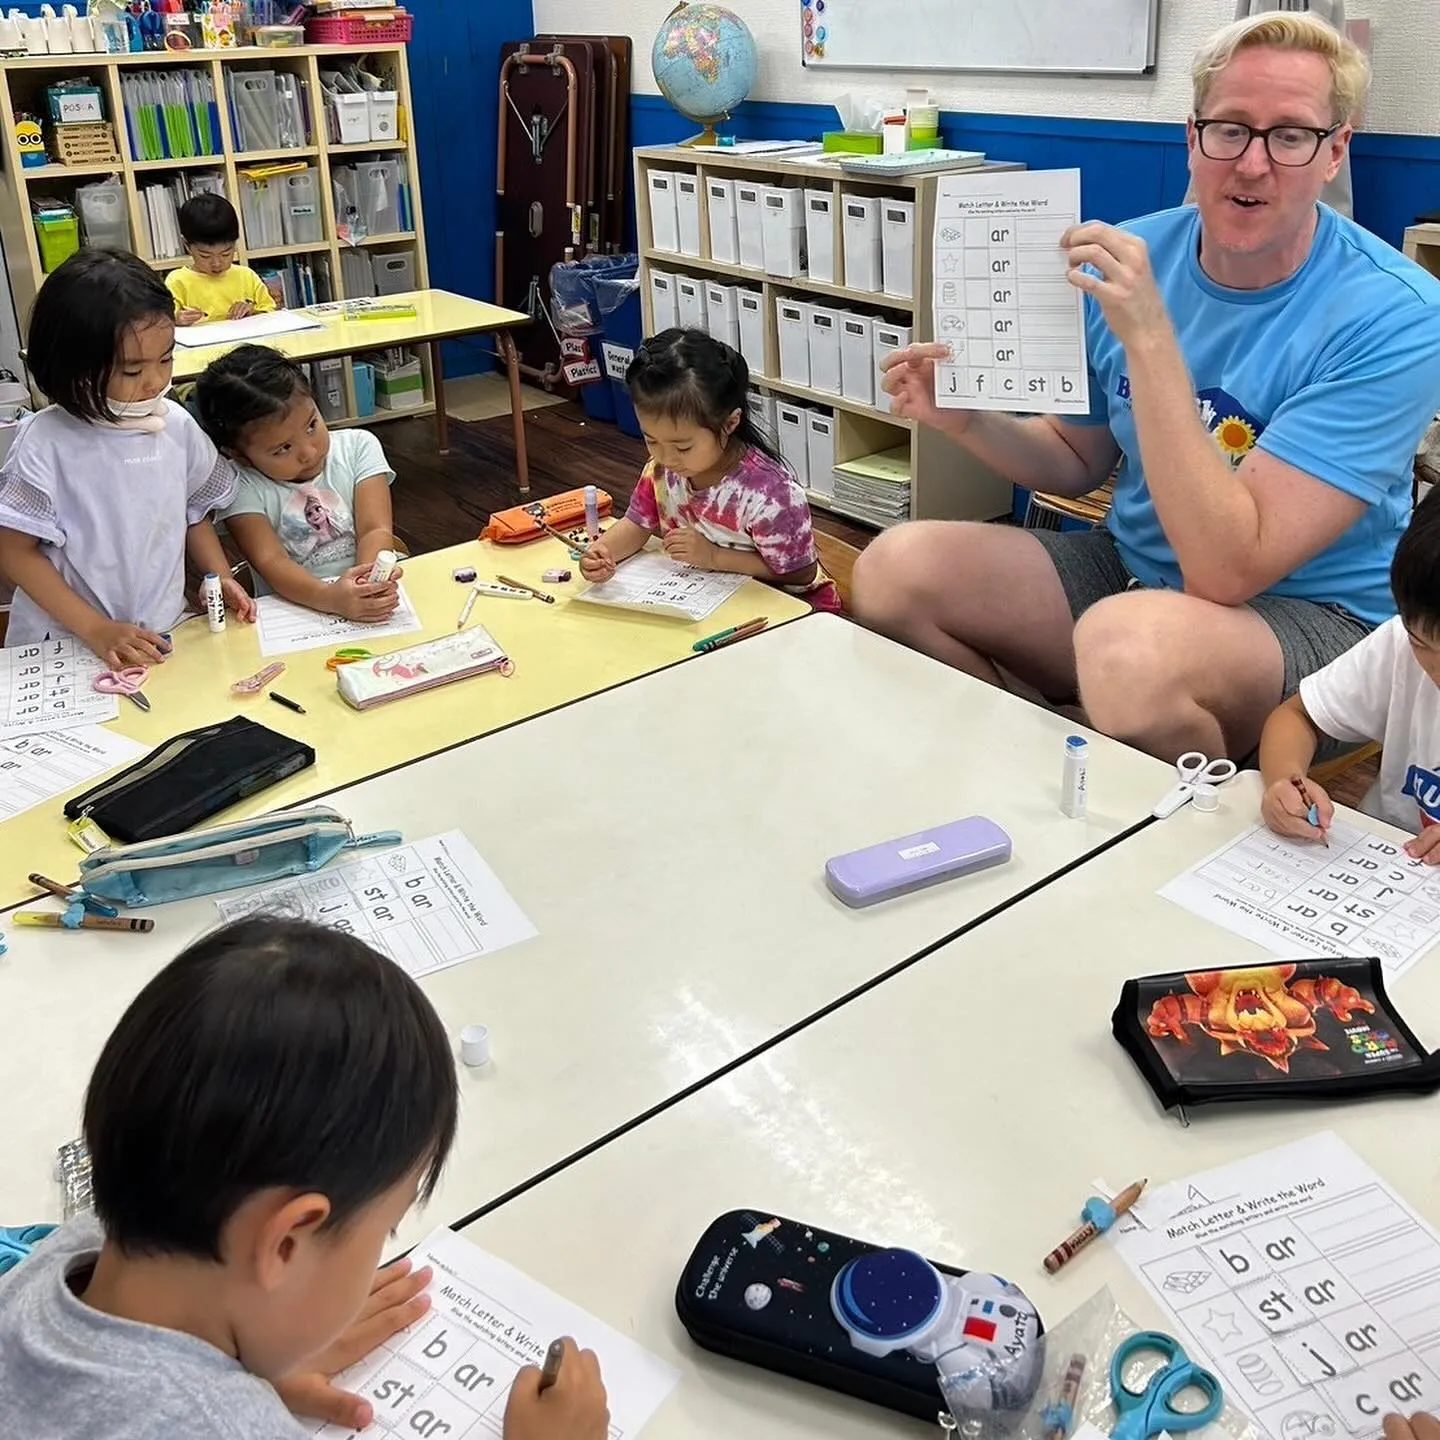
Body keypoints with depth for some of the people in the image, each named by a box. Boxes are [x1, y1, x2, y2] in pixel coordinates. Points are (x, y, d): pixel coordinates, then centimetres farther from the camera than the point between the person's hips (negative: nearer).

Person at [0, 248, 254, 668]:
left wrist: (221, 578, 1)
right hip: (67, 649, -3)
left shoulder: (176, 426, 1)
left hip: (165, 637, 3)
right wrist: (95, 629, -11)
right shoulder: (47, 443, -10)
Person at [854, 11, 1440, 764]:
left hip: (1309, 612, -5)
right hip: (1133, 565, 6)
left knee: (1130, 646, -38)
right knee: (895, 570, -10)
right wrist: (969, 421, -10)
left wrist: (1148, 339, -33)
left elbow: (1227, 570, -28)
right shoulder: (1128, 257, -3)